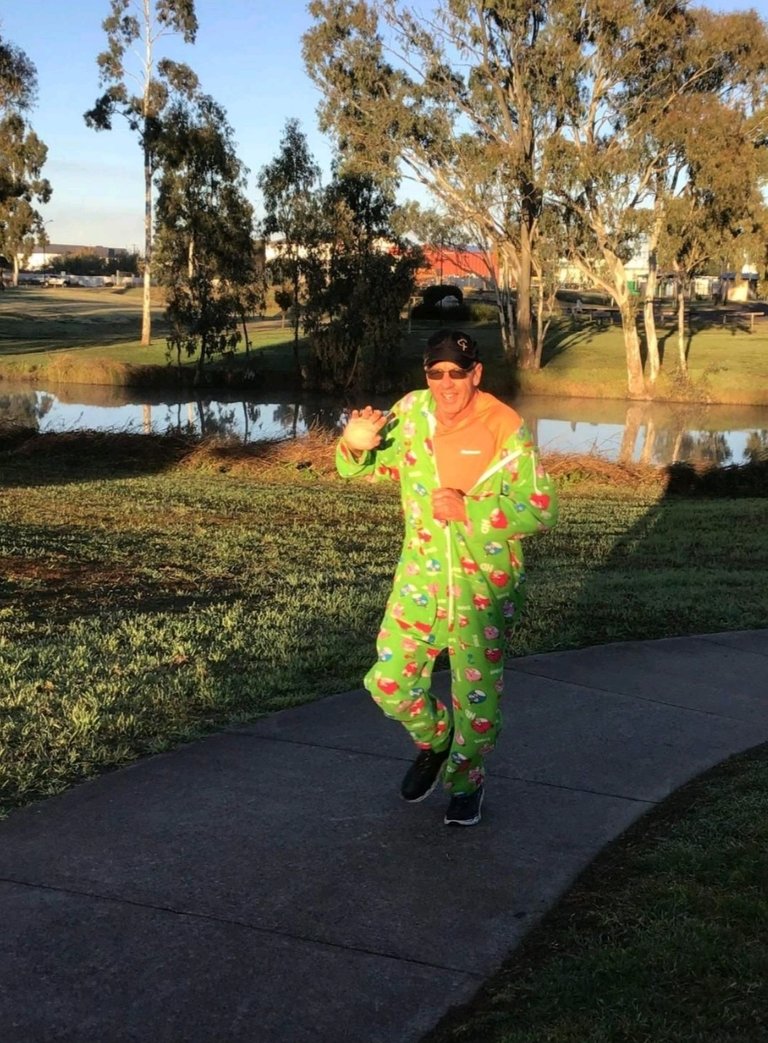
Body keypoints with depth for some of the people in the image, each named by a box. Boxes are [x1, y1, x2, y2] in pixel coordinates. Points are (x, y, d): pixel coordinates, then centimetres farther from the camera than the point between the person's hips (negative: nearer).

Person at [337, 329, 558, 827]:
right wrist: (355, 444, -15)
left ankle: (467, 781, 35)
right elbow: (361, 468, 9)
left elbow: (541, 508, -20)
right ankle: (434, 740, 37)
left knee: (477, 695, 8)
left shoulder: (504, 428, -16)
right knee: (390, 682, 5)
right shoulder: (411, 412, -3)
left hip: (484, 584, -3)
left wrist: (466, 509, -28)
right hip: (421, 575, 4)